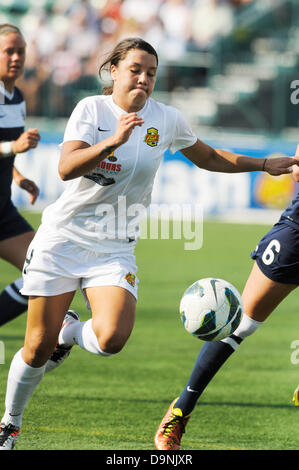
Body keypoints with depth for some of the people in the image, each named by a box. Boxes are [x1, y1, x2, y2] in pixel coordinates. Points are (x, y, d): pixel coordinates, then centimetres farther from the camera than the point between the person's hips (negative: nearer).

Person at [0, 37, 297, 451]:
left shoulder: (167, 120, 2)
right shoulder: (92, 109, -7)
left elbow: (208, 158, 20)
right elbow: (66, 168, -21)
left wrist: (265, 164, 14)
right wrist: (113, 141, -35)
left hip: (115, 247, 2)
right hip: (64, 237, -2)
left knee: (112, 338, -23)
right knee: (38, 348, -2)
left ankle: (70, 331, 13)